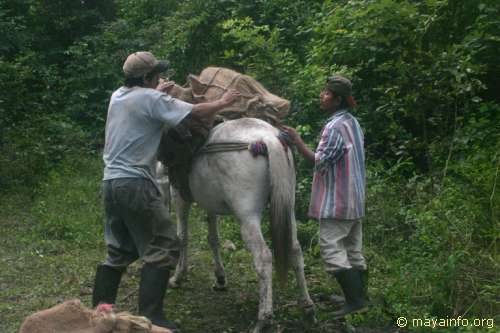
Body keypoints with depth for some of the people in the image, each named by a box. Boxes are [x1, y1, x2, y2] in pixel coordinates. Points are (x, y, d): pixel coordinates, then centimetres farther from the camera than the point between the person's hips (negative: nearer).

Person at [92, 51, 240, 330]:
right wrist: (222, 102, 7)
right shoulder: (152, 99, -10)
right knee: (164, 247, -3)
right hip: (136, 184, -9)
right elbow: (196, 113, -9)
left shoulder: (118, 96, 14)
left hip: (111, 182, 9)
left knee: (120, 250, 18)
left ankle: (100, 307, 21)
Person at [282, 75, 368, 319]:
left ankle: (355, 301, -8)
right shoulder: (353, 122, 13)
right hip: (354, 199, 10)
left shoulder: (335, 127, -18)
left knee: (331, 249, -7)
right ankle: (359, 297, 21)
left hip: (336, 201, -10)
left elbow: (320, 161, -18)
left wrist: (297, 140, -14)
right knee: (353, 250, 15)